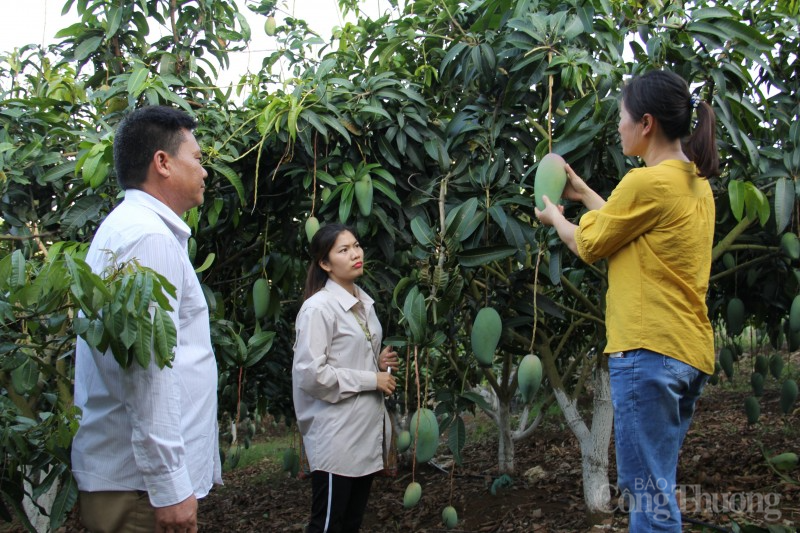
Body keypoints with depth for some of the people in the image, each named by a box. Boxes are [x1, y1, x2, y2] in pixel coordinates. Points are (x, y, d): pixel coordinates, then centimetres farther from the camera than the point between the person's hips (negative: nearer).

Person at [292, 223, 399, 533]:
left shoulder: (364, 303, 11)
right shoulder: (318, 307, -14)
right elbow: (310, 373, -21)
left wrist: (380, 363, 3)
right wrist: (371, 379, -15)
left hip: (368, 429, 8)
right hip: (336, 435, -8)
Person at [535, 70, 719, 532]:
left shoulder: (649, 182, -13)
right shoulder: (697, 184, 14)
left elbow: (588, 245, -1)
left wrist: (554, 216, 19)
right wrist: (583, 193, 32)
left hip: (649, 351, -9)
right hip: (692, 353, 9)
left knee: (648, 495, -5)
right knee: (657, 489, 16)